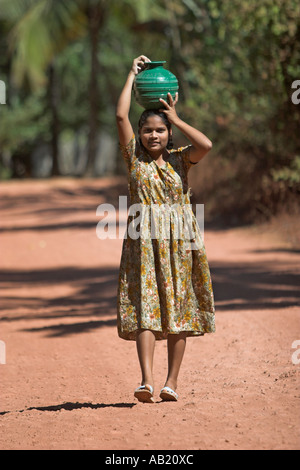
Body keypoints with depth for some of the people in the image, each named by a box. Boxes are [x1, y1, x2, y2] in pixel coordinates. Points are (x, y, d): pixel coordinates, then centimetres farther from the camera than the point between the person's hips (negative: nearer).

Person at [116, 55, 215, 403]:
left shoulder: (180, 158, 7)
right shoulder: (134, 157, 6)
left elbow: (206, 145, -13)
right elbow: (121, 116, -4)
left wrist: (175, 118, -3)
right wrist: (133, 74, 3)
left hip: (178, 243, 1)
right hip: (143, 242, -1)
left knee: (177, 309, 2)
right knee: (144, 308, -12)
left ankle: (171, 382, 8)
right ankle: (146, 380, -22)